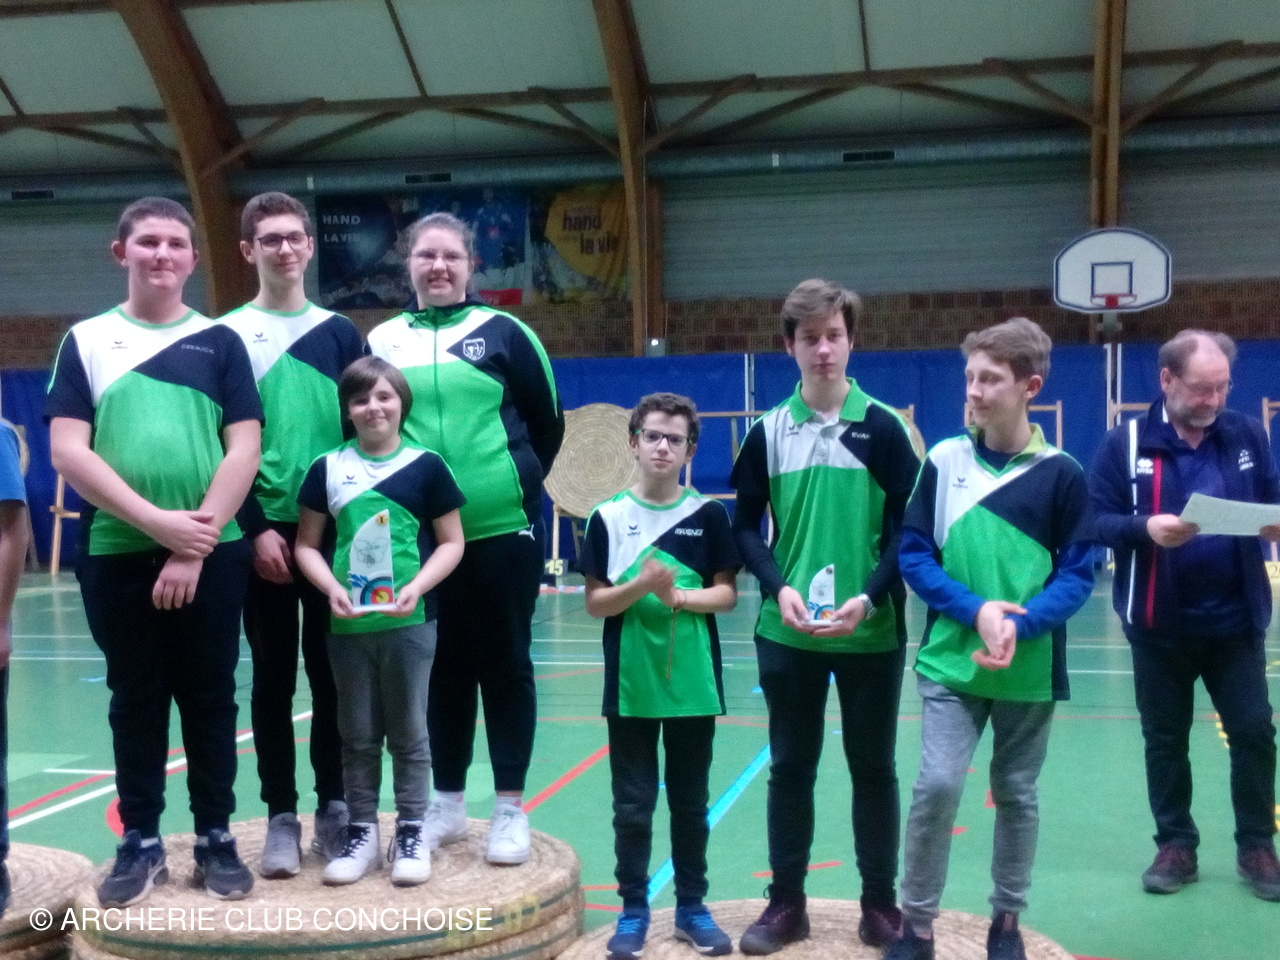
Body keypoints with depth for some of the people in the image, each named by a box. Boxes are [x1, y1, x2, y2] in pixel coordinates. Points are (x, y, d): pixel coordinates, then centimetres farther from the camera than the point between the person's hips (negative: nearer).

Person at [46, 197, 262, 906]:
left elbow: (244, 450, -1)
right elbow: (67, 451, -4)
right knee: (135, 700, 8)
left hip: (212, 554, 0)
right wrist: (158, 521, -14)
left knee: (209, 698, 7)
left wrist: (196, 542, -11)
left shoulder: (220, 341, 6)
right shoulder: (86, 341, 6)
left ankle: (215, 837, 17)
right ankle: (140, 841, 18)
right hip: (116, 554, 0)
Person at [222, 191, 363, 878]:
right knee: (273, 677, 3)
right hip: (265, 532, -2)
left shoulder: (341, 333, 9)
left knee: (331, 673, 7)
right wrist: (255, 528, -10)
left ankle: (333, 806, 17)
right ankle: (282, 817, 10)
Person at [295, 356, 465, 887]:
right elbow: (307, 544, 7)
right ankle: (361, 831, 21)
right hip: (348, 624, 2)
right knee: (357, 734, 11)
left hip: (409, 622, -2)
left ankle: (411, 833, 16)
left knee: (408, 731, 6)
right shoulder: (327, 469, 3)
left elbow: (451, 543, 1)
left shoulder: (426, 466, -1)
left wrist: (417, 586, -13)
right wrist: (331, 587, -11)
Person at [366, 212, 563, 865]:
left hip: (501, 530, -2)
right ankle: (447, 804, 23)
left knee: (504, 665, 4)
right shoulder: (382, 341, 8)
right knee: (443, 668, 11)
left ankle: (511, 809, 13)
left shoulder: (503, 332, 2)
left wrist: (515, 484, 4)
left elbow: (548, 425, 7)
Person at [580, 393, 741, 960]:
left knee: (690, 802, 11)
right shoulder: (608, 517, -1)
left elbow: (727, 594, 1)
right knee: (632, 805, 7)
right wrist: (641, 586, -19)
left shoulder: (709, 515, 1)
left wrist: (678, 596, -16)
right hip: (630, 686, 0)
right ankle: (633, 910, 19)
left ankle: (692, 907, 23)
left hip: (693, 684, 1)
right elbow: (595, 603, -2)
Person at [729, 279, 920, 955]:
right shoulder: (769, 432, 3)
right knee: (790, 768, 9)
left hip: (872, 633, -1)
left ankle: (880, 904, 21)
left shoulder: (882, 427, -1)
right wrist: (780, 587, -10)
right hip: (787, 634, 1)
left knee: (874, 768, 9)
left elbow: (908, 528, -2)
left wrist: (868, 598, -15)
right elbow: (746, 526, 6)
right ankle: (786, 903, 21)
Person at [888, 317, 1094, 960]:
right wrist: (975, 610, -15)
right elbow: (912, 553, -1)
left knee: (1016, 796, 12)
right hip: (951, 661, 0)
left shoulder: (1061, 474, -4)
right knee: (937, 784, -10)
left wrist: (1020, 625, -20)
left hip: (1031, 670, 0)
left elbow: (1077, 574, -3)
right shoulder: (944, 460, -1)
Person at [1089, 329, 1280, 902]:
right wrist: (1145, 528, -26)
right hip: (1159, 625, -1)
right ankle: (1176, 846, 23)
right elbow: (1097, 521, -8)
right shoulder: (1127, 443, -5)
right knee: (1165, 740, 10)